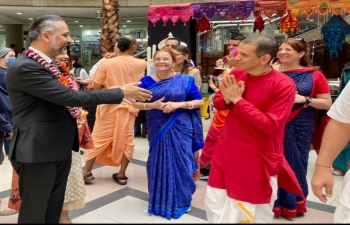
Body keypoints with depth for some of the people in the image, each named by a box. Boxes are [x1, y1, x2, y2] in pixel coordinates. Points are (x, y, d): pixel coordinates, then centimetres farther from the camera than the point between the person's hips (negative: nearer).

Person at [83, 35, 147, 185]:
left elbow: (96, 86, -7)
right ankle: (121, 175, 17)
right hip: (129, 107, 1)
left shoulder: (107, 63, -7)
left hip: (109, 106, -1)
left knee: (99, 139, 9)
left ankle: (87, 172, 16)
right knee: (126, 140, 10)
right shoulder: (141, 64, -1)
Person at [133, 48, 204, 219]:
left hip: (179, 128, -1)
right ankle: (160, 200, 29)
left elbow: (200, 101, -2)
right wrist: (152, 105, -16)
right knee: (158, 162, 10)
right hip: (157, 128, 2)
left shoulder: (185, 81, -2)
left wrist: (179, 104, -16)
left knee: (179, 162, 4)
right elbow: (137, 103, 2)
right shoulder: (147, 81, 1)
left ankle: (180, 200, 24)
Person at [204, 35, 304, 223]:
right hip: (226, 151, 6)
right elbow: (217, 104, 9)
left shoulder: (283, 85, -18)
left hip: (258, 158, -6)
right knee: (215, 205, 18)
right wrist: (227, 98, -15)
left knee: (254, 213, 11)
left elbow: (270, 126, -24)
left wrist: (238, 100, -22)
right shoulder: (236, 74, 0)